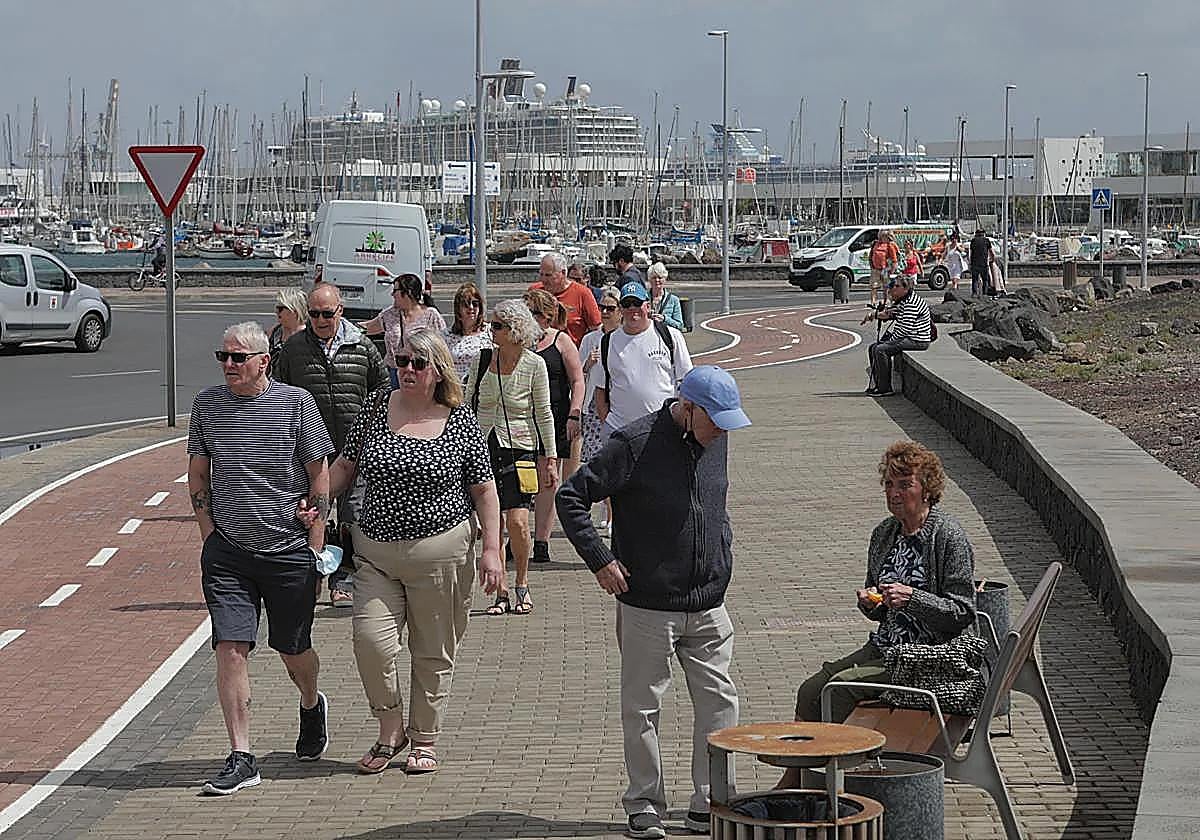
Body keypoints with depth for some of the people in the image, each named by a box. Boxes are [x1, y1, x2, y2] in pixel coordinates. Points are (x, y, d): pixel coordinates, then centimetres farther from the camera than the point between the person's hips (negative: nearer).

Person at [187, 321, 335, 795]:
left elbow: (320, 475, -1)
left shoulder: (295, 402, -5)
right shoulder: (207, 404, 3)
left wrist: (314, 547, -3)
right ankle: (241, 759, -5)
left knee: (292, 648, 11)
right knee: (231, 648, -9)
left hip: (289, 551, -2)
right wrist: (209, 536, 4)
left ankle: (311, 706, 44)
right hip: (226, 552, 2)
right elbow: (197, 475, 12)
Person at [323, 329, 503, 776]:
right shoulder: (377, 407, 4)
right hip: (376, 551, 2)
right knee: (371, 641, -10)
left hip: (440, 551, -2)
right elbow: (344, 466, 13)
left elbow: (484, 492, 3)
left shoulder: (460, 422, -2)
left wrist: (491, 549, -3)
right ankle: (391, 731, 10)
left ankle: (425, 740, 23)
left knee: (433, 652, 6)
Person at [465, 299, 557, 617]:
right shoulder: (483, 359, 3)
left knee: (517, 521, -13)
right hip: (483, 447, 3)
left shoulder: (534, 365, -5)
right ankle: (501, 592, 7)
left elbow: (543, 413, 2)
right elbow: (467, 404, 13)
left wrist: (550, 456, 2)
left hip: (519, 448, -3)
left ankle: (522, 585, 8)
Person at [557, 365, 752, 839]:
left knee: (719, 702, 3)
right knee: (642, 707, 4)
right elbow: (571, 498, -11)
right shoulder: (635, 444, -14)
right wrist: (600, 560, -14)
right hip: (648, 606, -5)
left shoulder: (715, 443, 6)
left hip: (708, 606, 5)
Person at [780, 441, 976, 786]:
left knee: (842, 686, -24)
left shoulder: (948, 536, -10)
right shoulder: (884, 533, 12)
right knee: (811, 689, -12)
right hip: (883, 647, 7)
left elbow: (962, 612, -12)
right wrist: (869, 601, -3)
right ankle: (791, 785, -13)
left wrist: (911, 598, -24)